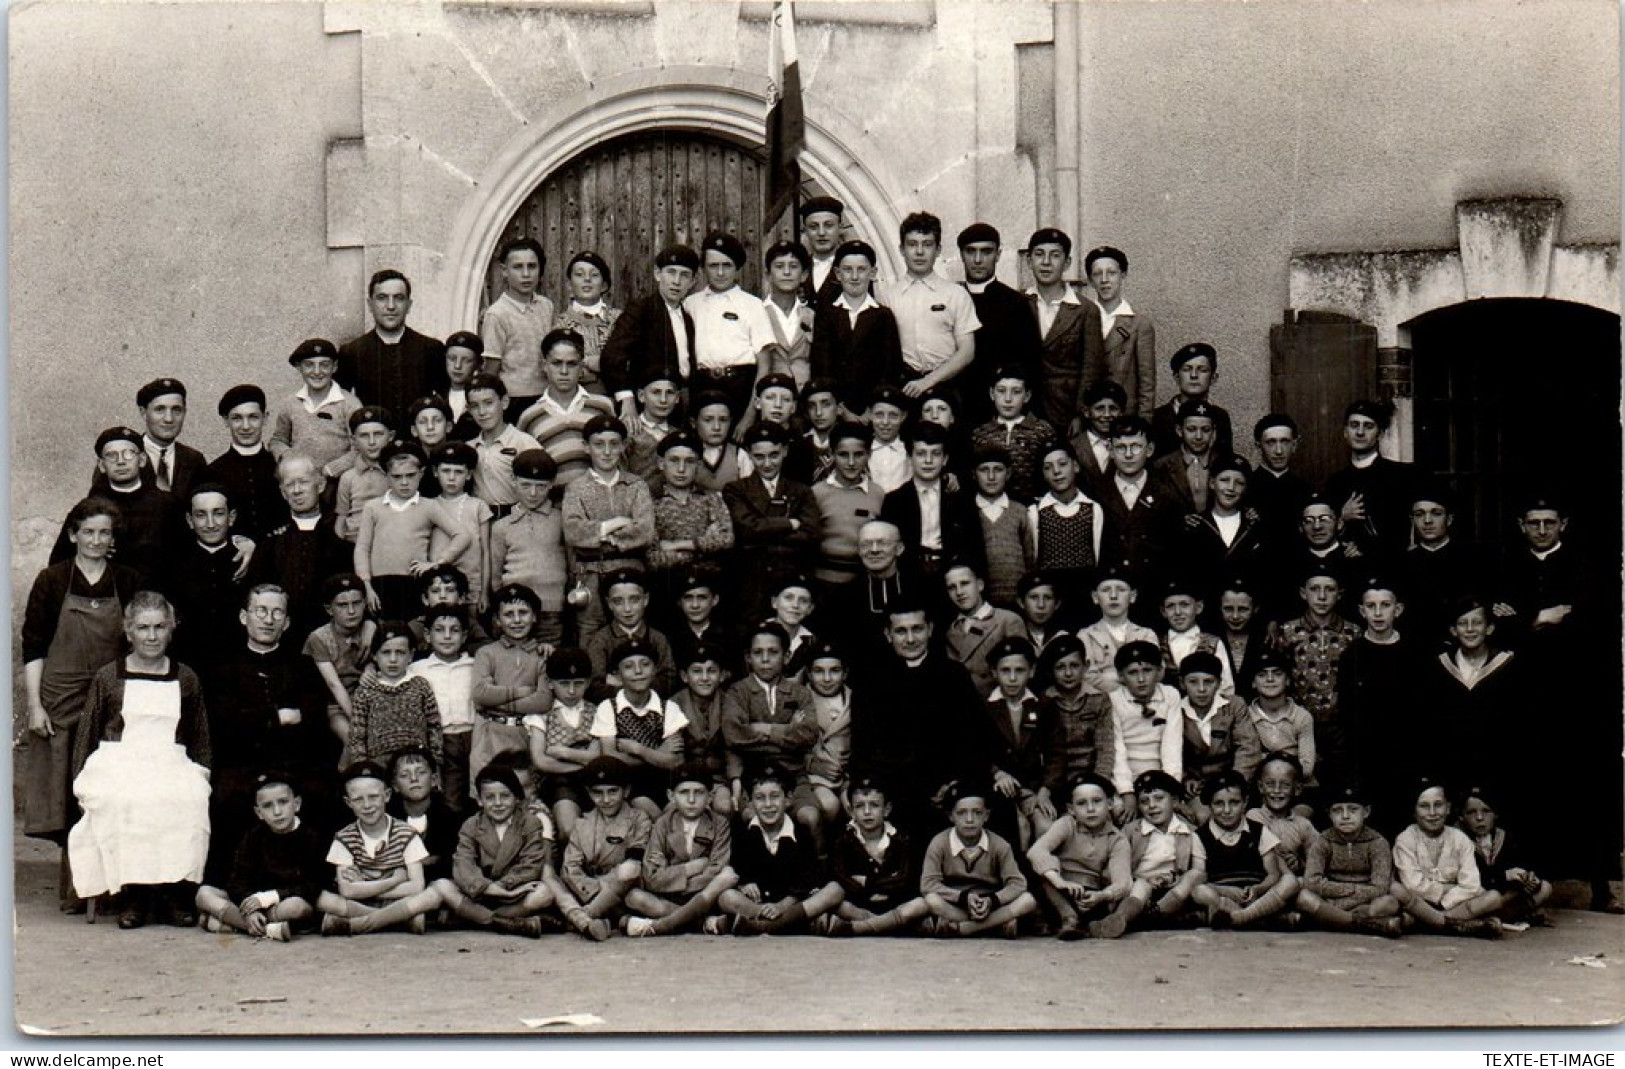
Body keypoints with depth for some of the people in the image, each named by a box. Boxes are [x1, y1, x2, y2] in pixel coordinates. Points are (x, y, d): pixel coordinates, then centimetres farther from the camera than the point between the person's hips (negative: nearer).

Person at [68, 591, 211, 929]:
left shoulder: (186, 679, 17)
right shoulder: (108, 677, 13)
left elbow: (200, 737, 21)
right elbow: (86, 735, 14)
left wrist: (201, 773, 5)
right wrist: (81, 782, 2)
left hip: (172, 766, 1)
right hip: (117, 764, -1)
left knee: (189, 800, -34)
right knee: (121, 800, -37)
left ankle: (176, 893, -26)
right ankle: (133, 894, -28)